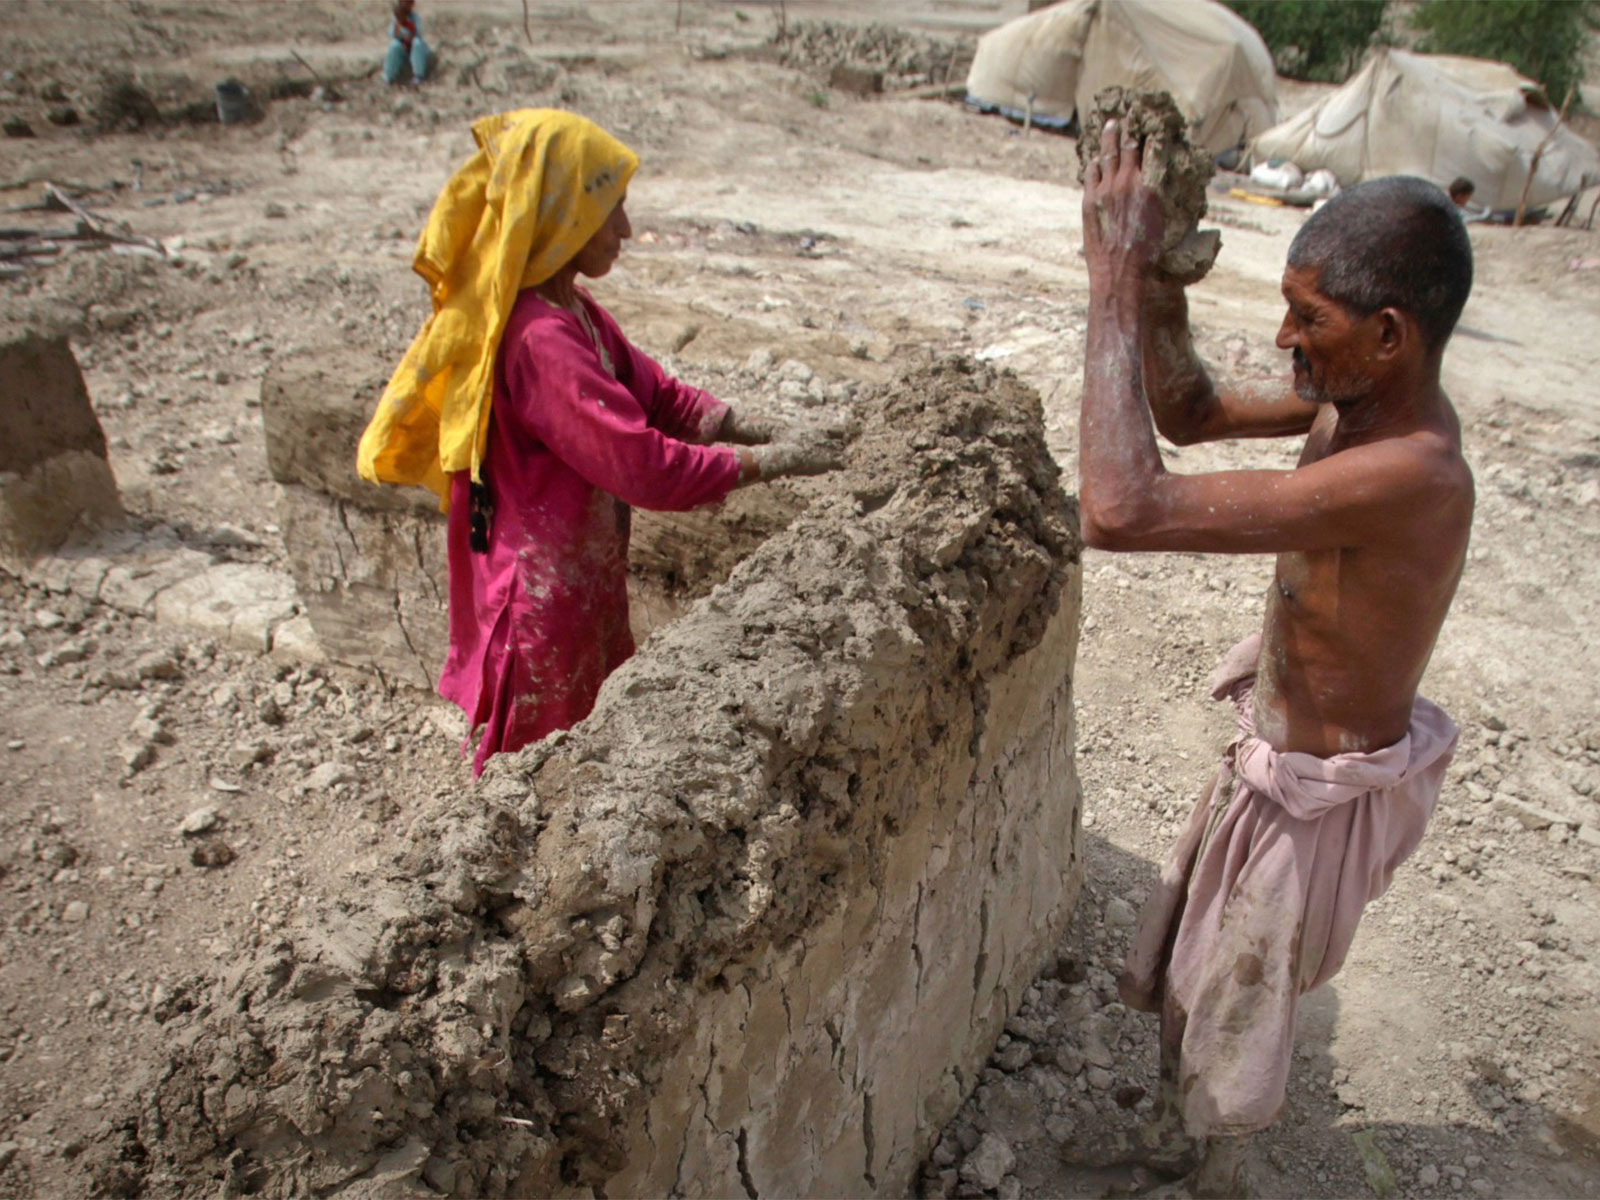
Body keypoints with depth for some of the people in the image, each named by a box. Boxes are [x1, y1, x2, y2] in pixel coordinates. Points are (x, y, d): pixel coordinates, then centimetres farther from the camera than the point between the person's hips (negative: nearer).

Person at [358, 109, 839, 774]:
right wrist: (768, 463, -20)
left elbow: (658, 394, 10)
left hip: (581, 588, 10)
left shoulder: (573, 313, 6)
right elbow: (644, 465, -29)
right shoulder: (537, 339, -26)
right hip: (540, 601, -9)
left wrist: (765, 431, -2)